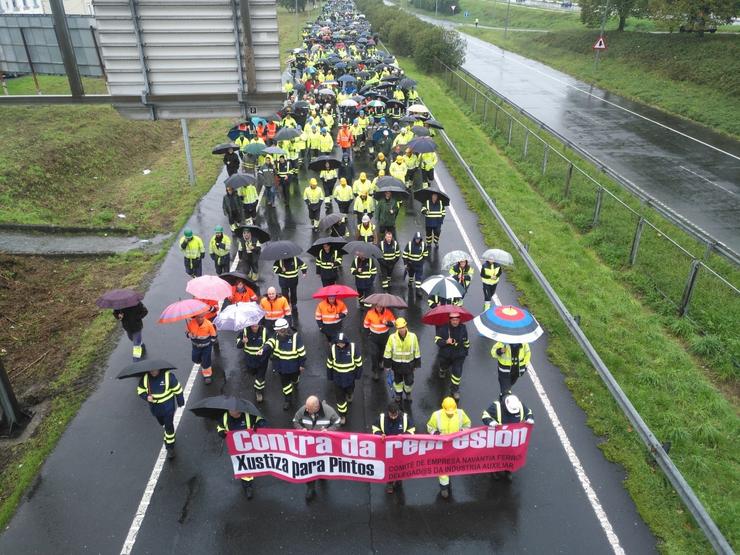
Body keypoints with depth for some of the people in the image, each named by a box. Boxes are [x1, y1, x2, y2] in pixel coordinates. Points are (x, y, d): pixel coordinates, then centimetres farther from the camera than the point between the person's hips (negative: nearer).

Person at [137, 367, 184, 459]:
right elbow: (140, 391, -3)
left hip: (168, 407, -4)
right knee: (163, 424, 25)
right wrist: (146, 397, -24)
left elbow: (177, 389, -12)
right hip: (154, 407, 4)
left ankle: (170, 447, 18)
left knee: (168, 426, 1)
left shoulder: (168, 375, -24)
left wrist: (180, 401, -2)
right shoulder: (144, 378, -14)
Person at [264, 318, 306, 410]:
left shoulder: (295, 336, -22)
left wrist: (302, 364, -10)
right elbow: (269, 344, -26)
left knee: (295, 378, 27)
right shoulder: (276, 336, -10)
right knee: (285, 383, 12)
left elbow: (301, 351, -15)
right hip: (282, 366, 2)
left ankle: (295, 384, 62)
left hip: (294, 365, -2)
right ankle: (287, 399, 32)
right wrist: (263, 350, -47)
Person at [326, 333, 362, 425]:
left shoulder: (353, 348, -23)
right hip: (338, 378, 0)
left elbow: (358, 362, -9)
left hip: (350, 377, 0)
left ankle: (349, 395, 64)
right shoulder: (333, 349, -18)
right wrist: (330, 376, 4)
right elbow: (329, 364, -4)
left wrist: (358, 374, -2)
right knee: (340, 397, 8)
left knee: (350, 390, 27)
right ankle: (342, 415, 27)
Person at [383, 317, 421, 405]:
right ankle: (398, 395, 47)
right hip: (396, 364, 0)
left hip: (408, 364, 0)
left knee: (409, 381, 16)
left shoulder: (412, 336, -18)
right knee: (397, 381, 20)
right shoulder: (392, 337, -20)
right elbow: (388, 352, -10)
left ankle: (408, 394, 47)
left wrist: (416, 364, 1)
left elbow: (416, 351, -5)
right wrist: (387, 365, -5)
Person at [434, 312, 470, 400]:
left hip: (458, 355, 0)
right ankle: (442, 371, 65)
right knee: (444, 366, 27)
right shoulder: (443, 328, -19)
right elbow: (437, 340, -17)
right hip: (445, 354, 0)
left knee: (457, 372, -3)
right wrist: (446, 342, -34)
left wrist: (466, 351, 16)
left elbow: (466, 341, 7)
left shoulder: (463, 328, -10)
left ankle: (454, 390, 15)